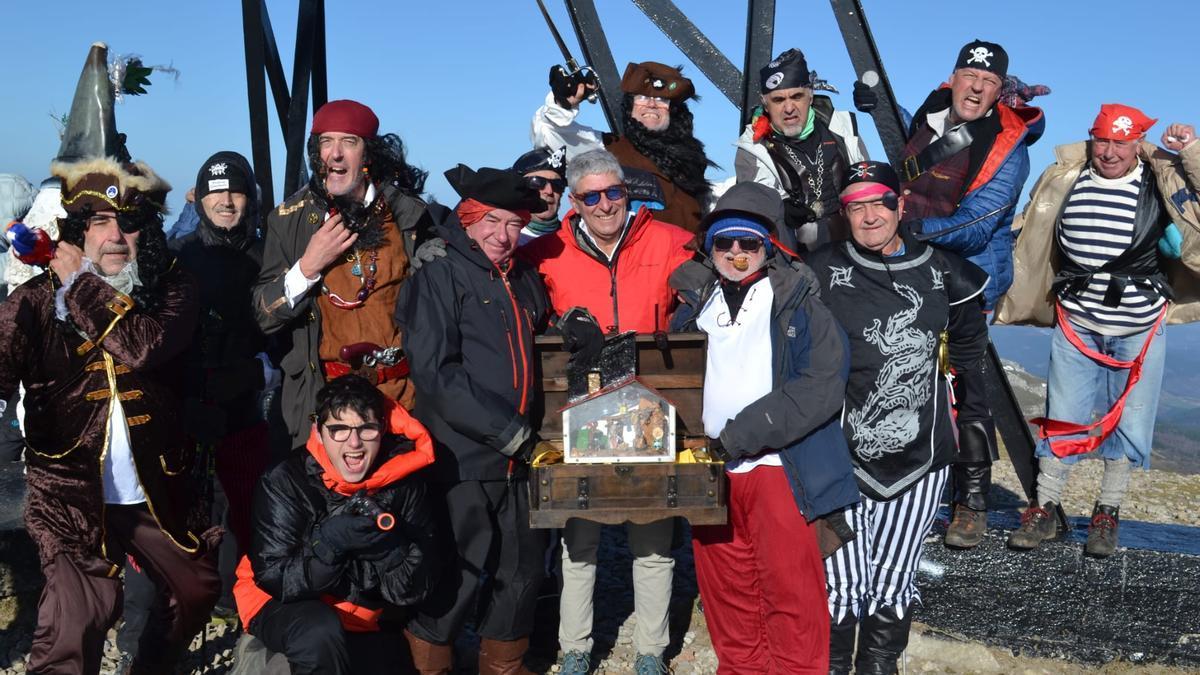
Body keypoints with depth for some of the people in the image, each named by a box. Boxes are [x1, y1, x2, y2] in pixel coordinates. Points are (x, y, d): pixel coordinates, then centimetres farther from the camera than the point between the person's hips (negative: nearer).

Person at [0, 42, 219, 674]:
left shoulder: (172, 289, -1)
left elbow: (144, 347, -20)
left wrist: (80, 285, -14)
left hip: (157, 490, 3)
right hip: (70, 493, -3)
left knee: (197, 589, 15)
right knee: (78, 618, -18)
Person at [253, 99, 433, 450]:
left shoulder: (408, 214, 1)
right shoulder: (290, 219, 2)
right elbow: (265, 317, 1)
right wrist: (307, 266, -12)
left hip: (404, 392, 0)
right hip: (323, 394, 0)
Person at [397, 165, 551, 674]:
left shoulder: (526, 280, 14)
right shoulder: (439, 275, -8)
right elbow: (435, 371, -17)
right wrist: (510, 433, -17)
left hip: (518, 459, 7)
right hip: (462, 458, -6)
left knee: (522, 571, 15)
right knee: (457, 578, 0)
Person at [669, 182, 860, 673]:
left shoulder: (797, 305, -1)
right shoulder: (694, 308, 13)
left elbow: (822, 386, -11)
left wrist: (738, 435, -16)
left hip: (777, 470, -4)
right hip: (709, 474, 4)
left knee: (791, 594, -4)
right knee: (726, 595, 11)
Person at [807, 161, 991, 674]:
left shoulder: (943, 274, 5)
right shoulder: (821, 274, -3)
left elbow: (969, 353, 18)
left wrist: (973, 420, 17)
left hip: (921, 458, 2)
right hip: (842, 456, -2)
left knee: (893, 586, 10)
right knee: (843, 584, -1)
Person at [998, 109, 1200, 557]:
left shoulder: (1163, 180, -6)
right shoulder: (1062, 179, 1)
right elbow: (1027, 238, 13)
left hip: (1139, 330, -1)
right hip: (1075, 322, 1)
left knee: (1128, 422, 8)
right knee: (1062, 419, 6)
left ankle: (1107, 516, 22)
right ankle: (1045, 510, 17)